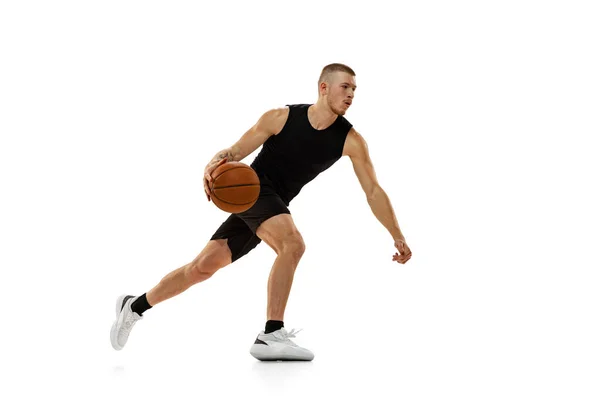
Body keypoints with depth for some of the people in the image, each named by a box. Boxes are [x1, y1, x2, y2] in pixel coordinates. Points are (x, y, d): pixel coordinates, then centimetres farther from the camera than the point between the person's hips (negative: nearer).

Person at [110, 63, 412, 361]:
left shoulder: (350, 140, -5)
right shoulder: (280, 118, -10)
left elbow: (373, 191, -2)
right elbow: (235, 152, -4)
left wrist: (397, 236, -7)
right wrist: (214, 164, -27)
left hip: (275, 205, 4)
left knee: (203, 266, 5)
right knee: (292, 245, -30)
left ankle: (135, 306, 22)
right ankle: (270, 335, -26)